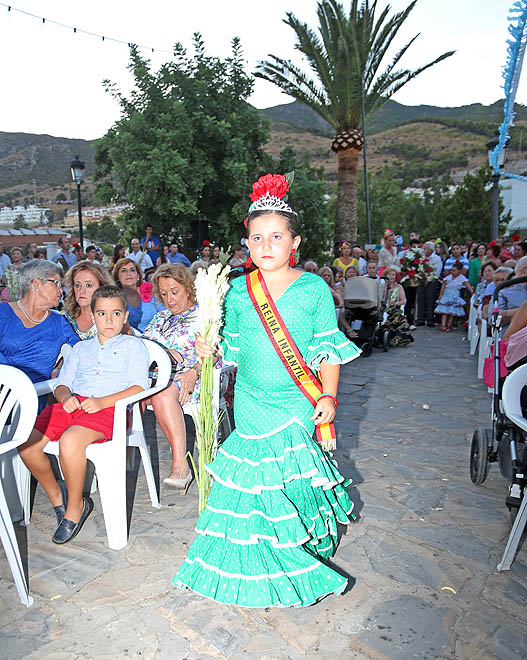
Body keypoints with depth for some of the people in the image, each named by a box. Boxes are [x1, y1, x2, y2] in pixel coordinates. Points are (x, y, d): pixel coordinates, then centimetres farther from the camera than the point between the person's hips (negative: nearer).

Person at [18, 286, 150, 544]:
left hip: (109, 407, -5)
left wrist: (102, 401, -15)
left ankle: (75, 507, -8)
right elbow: (61, 383, 21)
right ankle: (55, 494, 8)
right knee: (26, 443, -20)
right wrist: (65, 396, -5)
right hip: (73, 404, 5)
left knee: (70, 440, -34)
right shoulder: (80, 348, 29)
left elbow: (139, 386, 0)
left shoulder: (133, 345, 14)